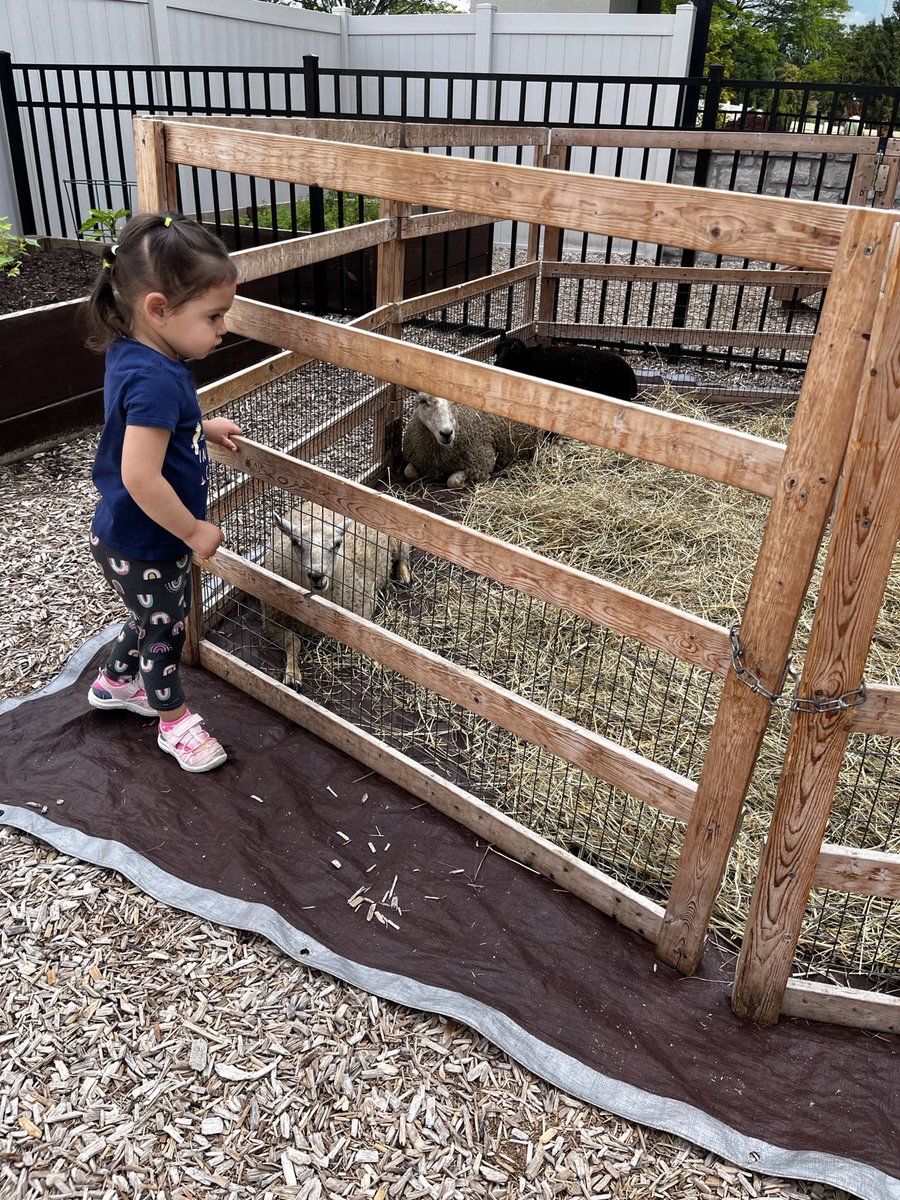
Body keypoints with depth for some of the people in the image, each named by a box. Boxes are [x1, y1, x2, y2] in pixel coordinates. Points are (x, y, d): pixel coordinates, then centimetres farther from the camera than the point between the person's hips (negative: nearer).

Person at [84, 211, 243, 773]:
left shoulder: (134, 353, -3)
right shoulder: (155, 380, -33)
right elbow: (140, 478, -36)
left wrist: (204, 427, 6)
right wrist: (194, 531, -23)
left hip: (129, 536, 9)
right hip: (143, 547, -9)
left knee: (160, 614, 29)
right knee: (165, 628, 13)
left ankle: (116, 682, 52)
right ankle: (174, 721, 37)